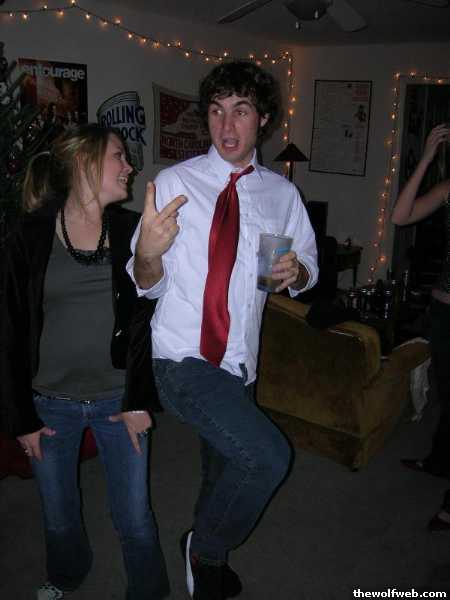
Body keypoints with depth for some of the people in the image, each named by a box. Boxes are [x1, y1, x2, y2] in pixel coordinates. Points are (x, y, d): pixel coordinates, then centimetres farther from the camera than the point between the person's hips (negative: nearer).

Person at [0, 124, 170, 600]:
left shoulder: (132, 231, -5)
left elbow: (146, 322, -2)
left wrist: (140, 399, -5)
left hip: (118, 399, 0)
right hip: (50, 402, 0)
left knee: (135, 517, 9)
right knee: (58, 513, 21)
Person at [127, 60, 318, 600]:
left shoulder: (281, 193, 5)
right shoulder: (174, 183, -7)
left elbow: (307, 269, 13)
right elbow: (148, 284, -7)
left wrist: (296, 271, -11)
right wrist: (146, 252, -30)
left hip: (238, 363, 5)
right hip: (182, 359, -5)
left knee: (224, 469, 23)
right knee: (268, 457, -22)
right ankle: (206, 549, 9)